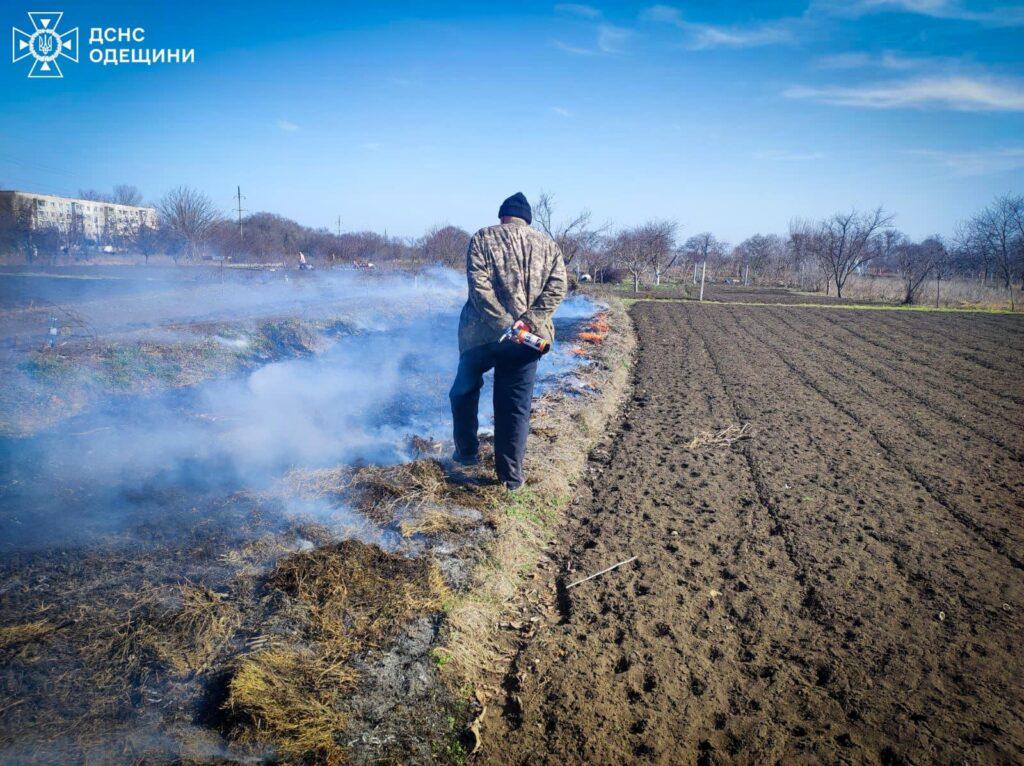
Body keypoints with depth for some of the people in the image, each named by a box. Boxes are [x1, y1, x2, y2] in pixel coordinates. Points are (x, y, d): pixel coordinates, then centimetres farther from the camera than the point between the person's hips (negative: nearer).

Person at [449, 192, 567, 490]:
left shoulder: (482, 239, 1)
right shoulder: (548, 245, 9)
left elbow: (479, 286, -12)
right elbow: (557, 289, -3)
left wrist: (504, 322, -15)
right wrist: (529, 320, -10)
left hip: (482, 333, -2)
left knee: (464, 391, 21)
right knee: (516, 406, 8)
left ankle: (467, 452, 28)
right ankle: (511, 474, 10)